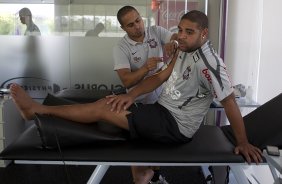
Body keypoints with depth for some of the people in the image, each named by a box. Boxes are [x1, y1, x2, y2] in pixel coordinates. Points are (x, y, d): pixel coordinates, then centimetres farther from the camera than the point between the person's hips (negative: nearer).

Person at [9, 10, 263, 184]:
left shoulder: (209, 62, -21)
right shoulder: (184, 51, 6)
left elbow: (229, 101, -19)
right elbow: (161, 77, 8)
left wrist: (243, 142, -18)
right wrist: (131, 95, -6)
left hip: (175, 126, -9)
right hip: (163, 112, 9)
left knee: (104, 108, -11)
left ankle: (39, 110, 2)